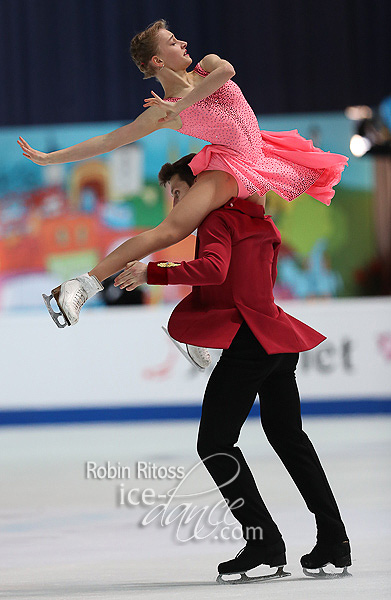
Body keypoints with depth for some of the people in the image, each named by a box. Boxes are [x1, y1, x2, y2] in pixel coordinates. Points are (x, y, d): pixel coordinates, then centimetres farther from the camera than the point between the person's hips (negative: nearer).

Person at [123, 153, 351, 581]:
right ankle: (333, 542, 17)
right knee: (288, 437, 19)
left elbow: (214, 269, -26)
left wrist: (153, 273, -27)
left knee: (214, 444, -4)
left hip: (248, 341, -10)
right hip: (278, 339, 10)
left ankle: (263, 541, -10)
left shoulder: (217, 221, -7)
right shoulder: (258, 224, 21)